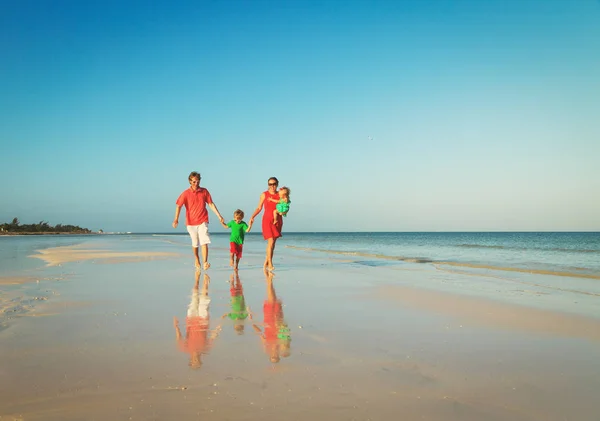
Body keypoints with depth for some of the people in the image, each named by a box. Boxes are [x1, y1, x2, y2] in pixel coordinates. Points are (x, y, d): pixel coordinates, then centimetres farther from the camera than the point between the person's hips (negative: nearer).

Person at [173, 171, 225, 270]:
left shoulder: (204, 191, 3)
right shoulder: (186, 193, -3)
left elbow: (211, 204, 7)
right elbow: (179, 206, -6)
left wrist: (219, 215, 1)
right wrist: (176, 219, -19)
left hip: (203, 221, 0)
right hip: (191, 222, 0)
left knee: (204, 242, -15)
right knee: (195, 244, 12)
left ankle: (205, 263, -21)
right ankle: (197, 260, 34)